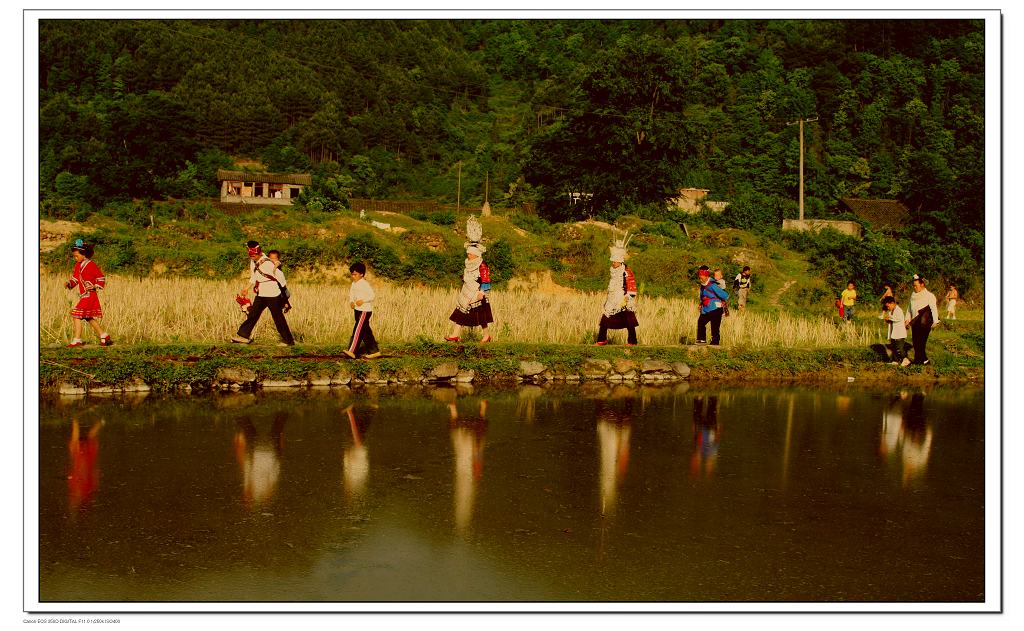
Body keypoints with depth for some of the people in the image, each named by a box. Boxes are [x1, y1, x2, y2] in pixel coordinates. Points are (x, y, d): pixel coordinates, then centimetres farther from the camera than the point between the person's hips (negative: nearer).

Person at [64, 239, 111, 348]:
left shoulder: (91, 265, -11)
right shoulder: (78, 265, 11)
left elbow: (101, 279, -8)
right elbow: (75, 279, 14)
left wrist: (94, 287, -21)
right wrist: (68, 283, -5)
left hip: (89, 295, -8)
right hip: (83, 296, 8)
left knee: (76, 315, -12)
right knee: (89, 318, 16)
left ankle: (77, 340, -9)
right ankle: (104, 336, 26)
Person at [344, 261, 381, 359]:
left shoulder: (365, 284, -13)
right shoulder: (354, 283, 12)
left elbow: (372, 295, -16)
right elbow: (351, 295, 16)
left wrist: (363, 301, -26)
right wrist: (351, 302, -4)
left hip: (365, 310, -9)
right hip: (357, 310, 9)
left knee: (358, 329, -14)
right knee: (366, 331, 11)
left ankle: (352, 351, -19)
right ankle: (374, 350, 17)